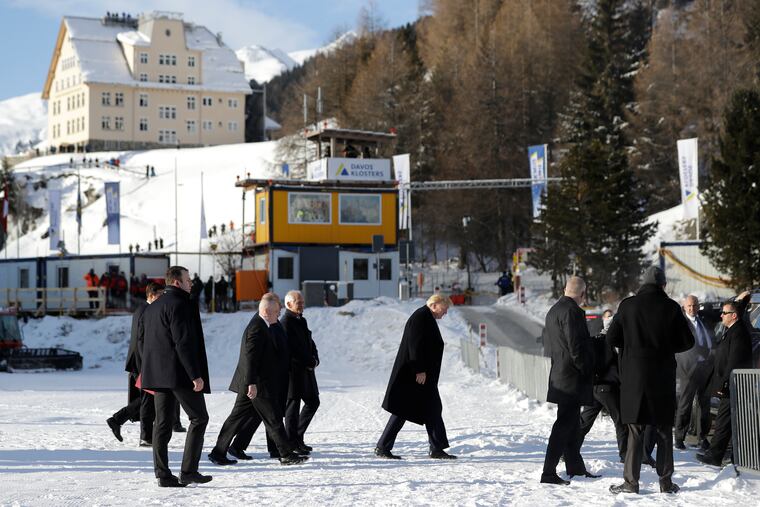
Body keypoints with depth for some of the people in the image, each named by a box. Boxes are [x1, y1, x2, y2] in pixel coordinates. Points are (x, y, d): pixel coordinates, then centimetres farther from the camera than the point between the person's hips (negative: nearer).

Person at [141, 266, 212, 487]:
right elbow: (183, 342, -19)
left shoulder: (152, 307, 17)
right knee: (199, 418, 0)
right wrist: (195, 375, -19)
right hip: (179, 374, -9)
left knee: (163, 422, 7)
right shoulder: (179, 305, -12)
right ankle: (188, 471, -4)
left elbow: (146, 343, 20)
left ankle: (163, 474, 5)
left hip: (158, 374, 9)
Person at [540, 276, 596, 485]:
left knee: (571, 422, 18)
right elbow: (576, 346, -21)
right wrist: (586, 371, -12)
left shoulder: (553, 311, 14)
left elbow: (548, 344, 20)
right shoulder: (572, 312, -17)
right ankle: (549, 472, -9)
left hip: (559, 373, 10)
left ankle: (575, 466, 28)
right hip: (572, 378, -10)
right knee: (565, 423, -8)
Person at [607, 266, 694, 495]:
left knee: (635, 430, 4)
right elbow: (687, 341, 0)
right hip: (663, 378, 0)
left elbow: (611, 338, -1)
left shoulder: (628, 305, -5)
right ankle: (666, 481, 11)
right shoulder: (671, 307, -4)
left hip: (634, 375, 0)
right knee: (663, 430, 9)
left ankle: (631, 481, 2)